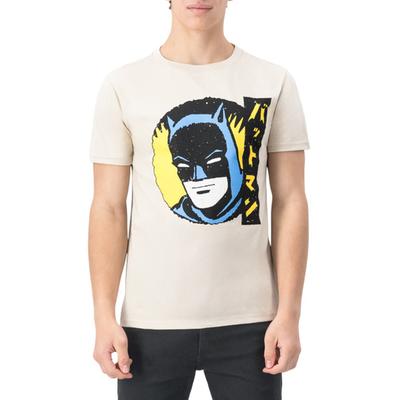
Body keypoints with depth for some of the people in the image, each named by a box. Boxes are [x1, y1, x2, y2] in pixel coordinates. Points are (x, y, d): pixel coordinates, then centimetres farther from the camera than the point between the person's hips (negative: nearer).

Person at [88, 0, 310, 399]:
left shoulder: (274, 82, 3)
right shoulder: (123, 85, 1)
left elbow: (290, 202, 1)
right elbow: (108, 208, 0)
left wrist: (289, 313, -5)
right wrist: (104, 316, -5)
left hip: (250, 319, 1)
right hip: (151, 320, 0)